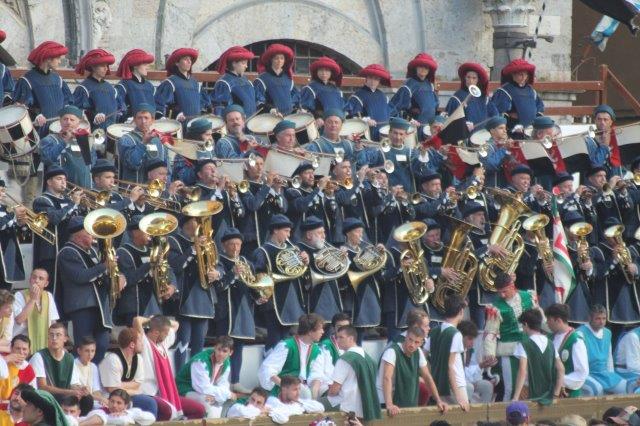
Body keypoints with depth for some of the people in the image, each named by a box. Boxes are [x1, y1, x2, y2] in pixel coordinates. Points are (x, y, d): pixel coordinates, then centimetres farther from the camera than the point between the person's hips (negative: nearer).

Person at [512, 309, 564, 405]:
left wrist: (515, 398, -20)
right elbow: (561, 369, 8)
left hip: (531, 397, -6)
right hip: (547, 396, 6)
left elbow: (523, 371, -19)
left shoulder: (524, 344, -9)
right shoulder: (549, 344, 9)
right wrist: (556, 394, 11)